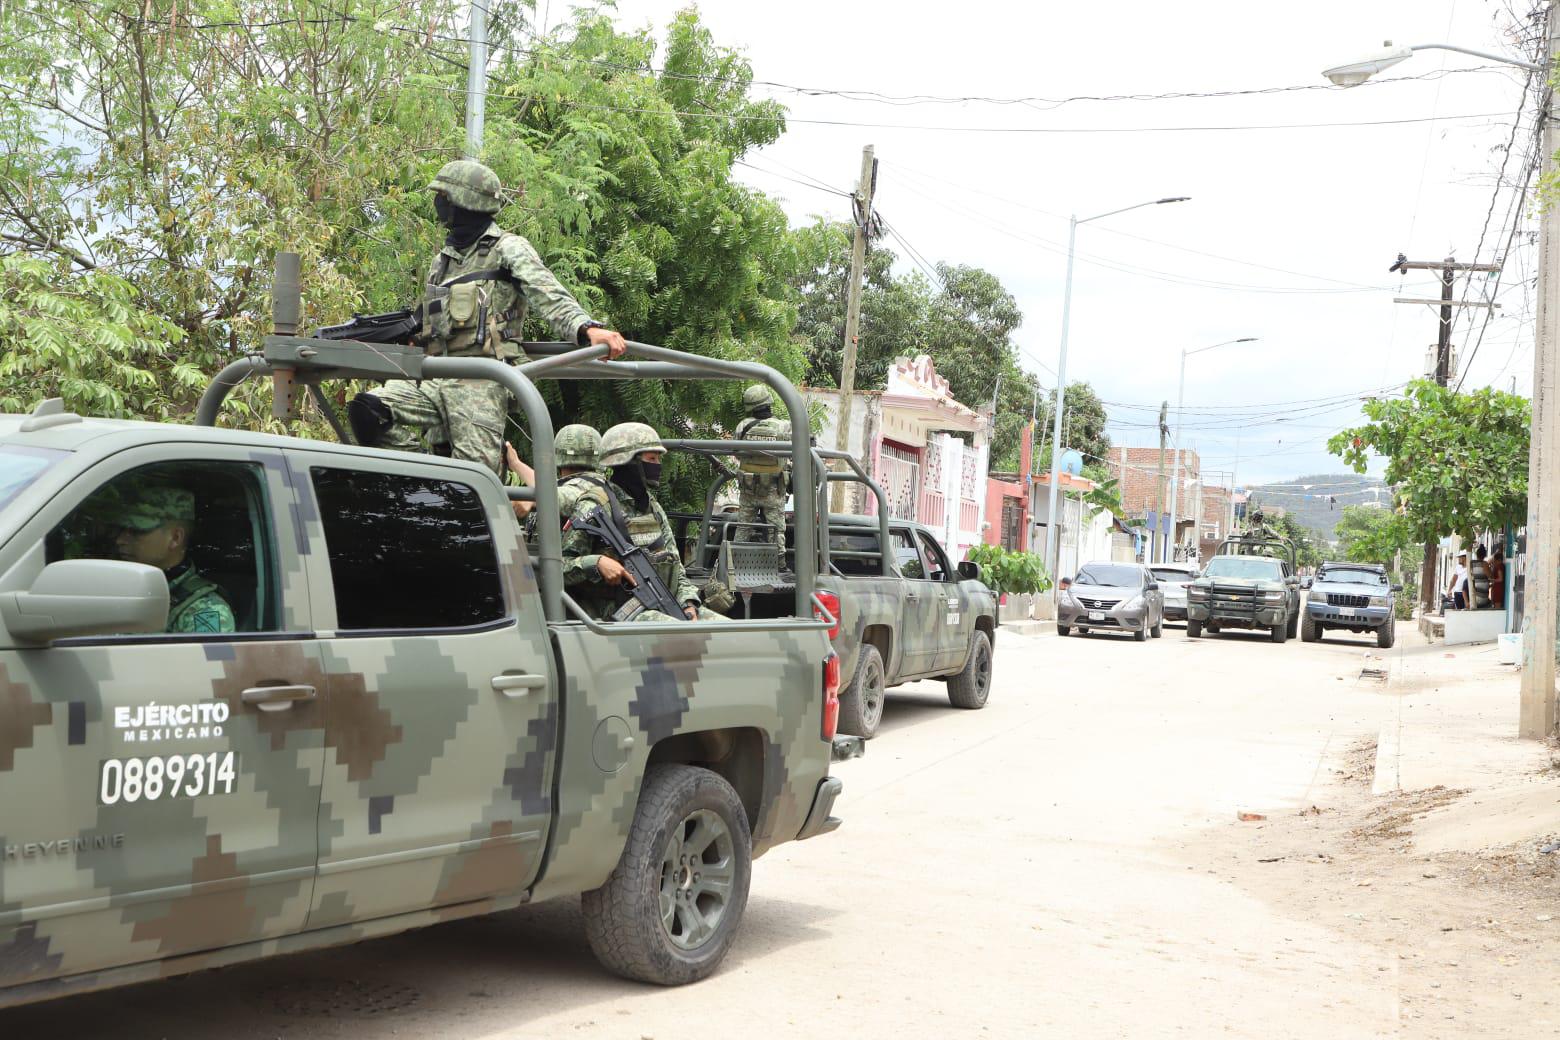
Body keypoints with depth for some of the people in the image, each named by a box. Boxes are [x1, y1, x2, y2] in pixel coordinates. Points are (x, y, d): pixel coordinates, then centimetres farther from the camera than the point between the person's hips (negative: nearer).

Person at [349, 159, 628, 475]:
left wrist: (588, 328, -33)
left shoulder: (508, 249, 1)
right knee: (368, 408, -15)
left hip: (481, 381, -7)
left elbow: (551, 297, -14)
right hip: (434, 377, 7)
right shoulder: (441, 260, 25)